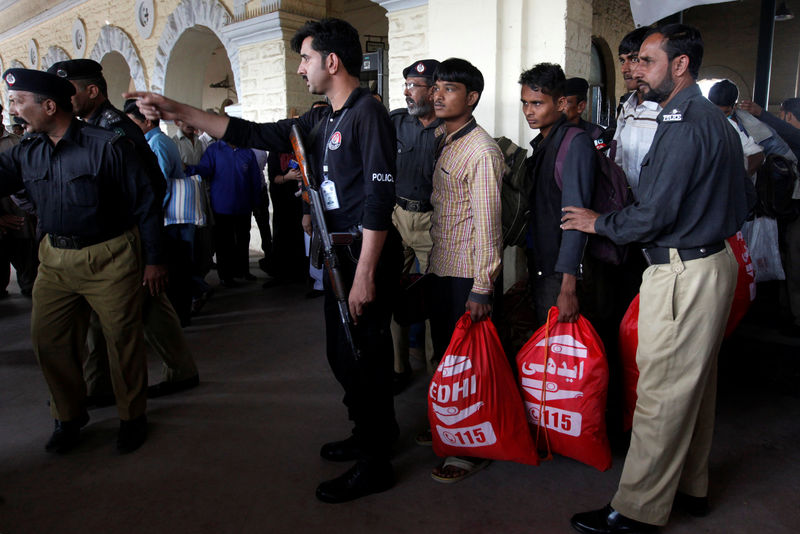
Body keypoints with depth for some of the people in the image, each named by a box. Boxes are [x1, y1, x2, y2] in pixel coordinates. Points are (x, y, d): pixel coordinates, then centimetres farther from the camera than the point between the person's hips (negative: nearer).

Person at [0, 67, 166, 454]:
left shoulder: (107, 146, -12)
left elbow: (145, 204, -10)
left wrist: (153, 261, -9)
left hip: (110, 258, -6)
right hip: (55, 258, 6)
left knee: (123, 338, 3)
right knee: (47, 340, 8)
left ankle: (132, 417, 23)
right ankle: (69, 416, 30)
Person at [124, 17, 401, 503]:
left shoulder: (368, 113, -14)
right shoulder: (322, 120, 14)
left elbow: (380, 198, -21)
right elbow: (256, 134, 14)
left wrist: (364, 274, -23)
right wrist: (177, 111, 11)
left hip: (367, 254, -10)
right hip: (338, 253, 10)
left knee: (364, 357, 0)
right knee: (342, 353, 19)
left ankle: (375, 465, 17)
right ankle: (369, 434, 39)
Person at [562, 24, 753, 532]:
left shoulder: (683, 125, -18)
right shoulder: (718, 120, 14)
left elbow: (652, 215, -21)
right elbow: (744, 201, 19)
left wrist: (598, 222, -5)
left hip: (683, 274, -11)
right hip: (716, 260, 11)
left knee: (661, 394, -3)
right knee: (697, 384, 18)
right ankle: (692, 486, 34)